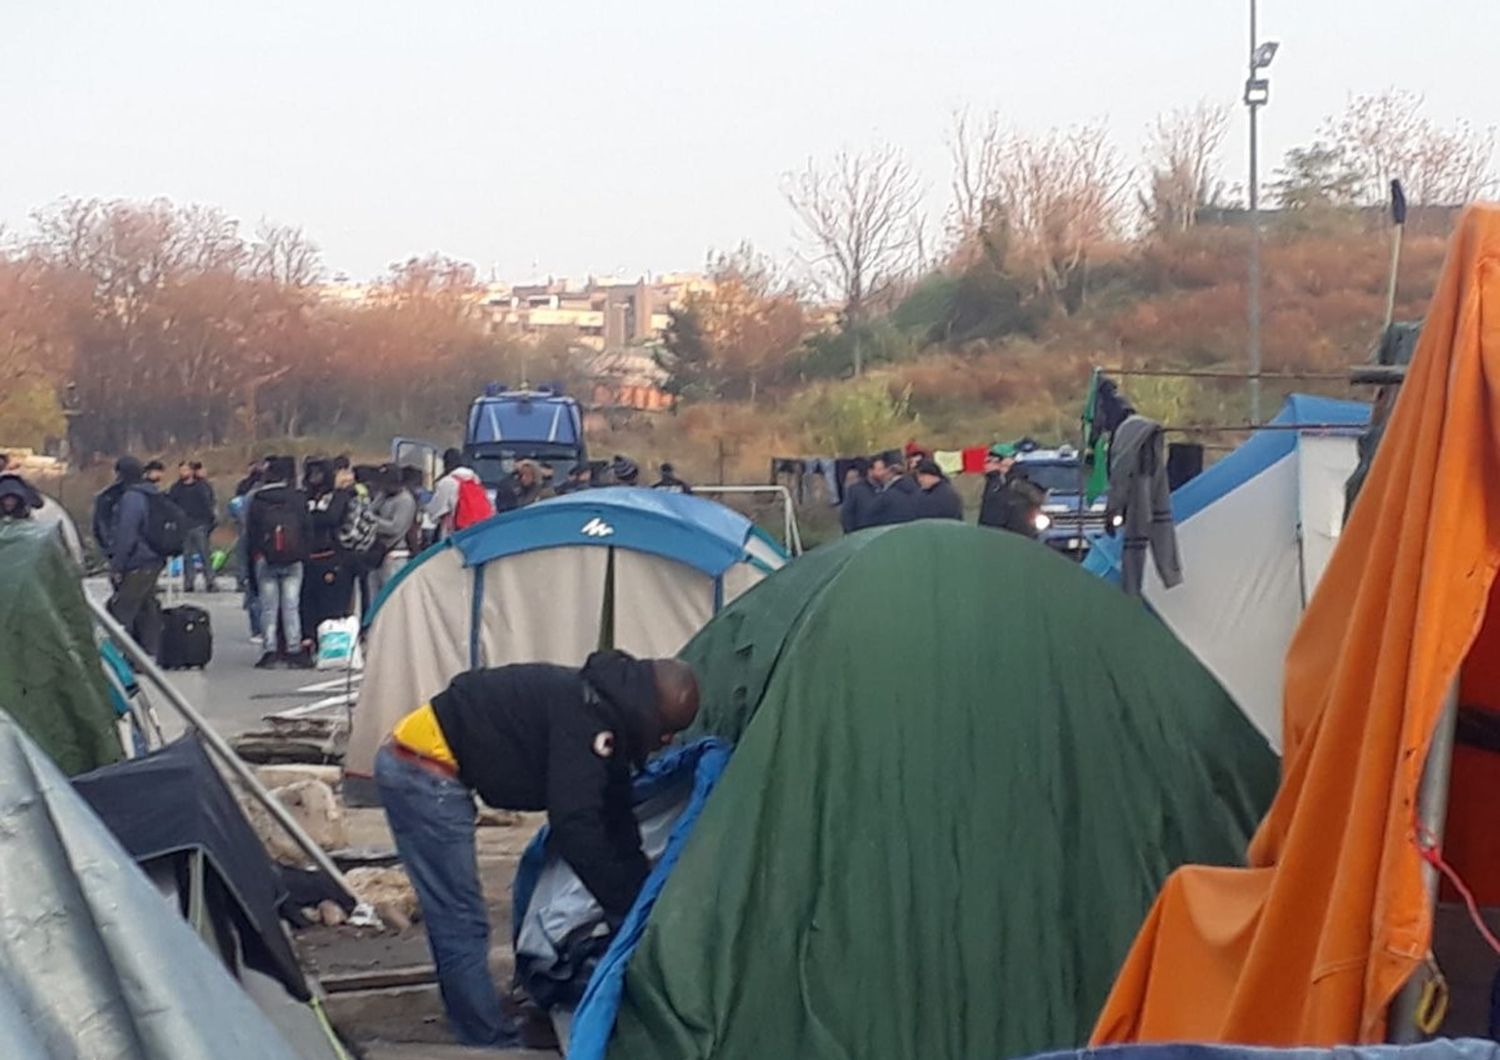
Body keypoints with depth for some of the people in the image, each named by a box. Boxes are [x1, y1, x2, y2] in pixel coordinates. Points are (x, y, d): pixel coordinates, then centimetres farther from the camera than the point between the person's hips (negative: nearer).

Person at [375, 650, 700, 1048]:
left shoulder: (604, 709, 8)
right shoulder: (587, 717, -23)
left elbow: (615, 819, 14)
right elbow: (575, 828, -26)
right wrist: (631, 910, -18)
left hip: (418, 765, 10)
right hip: (422, 769, -10)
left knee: (455, 923, 16)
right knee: (462, 925, -6)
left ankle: (480, 1038, 24)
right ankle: (493, 1045, -1)